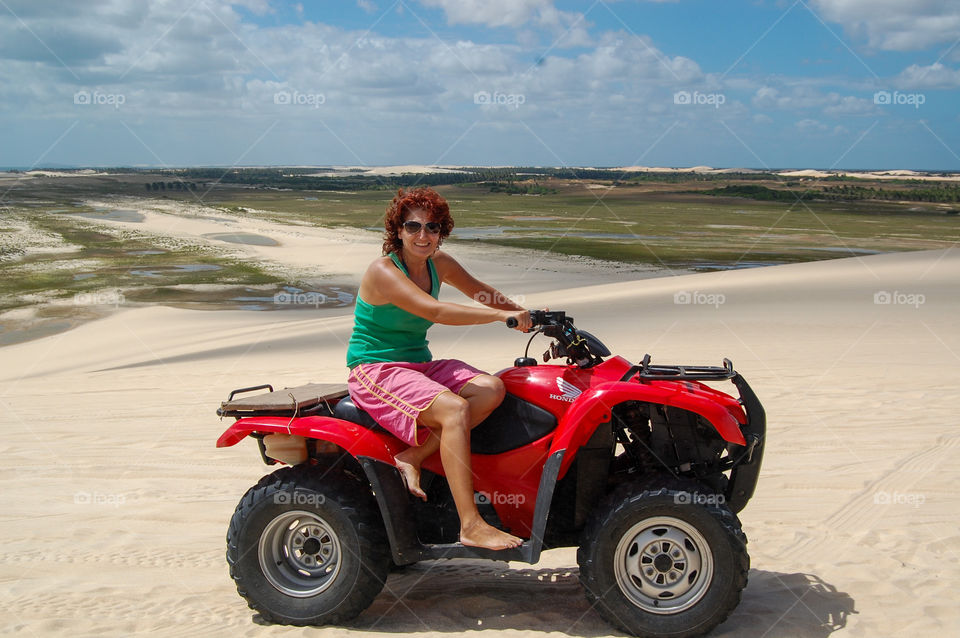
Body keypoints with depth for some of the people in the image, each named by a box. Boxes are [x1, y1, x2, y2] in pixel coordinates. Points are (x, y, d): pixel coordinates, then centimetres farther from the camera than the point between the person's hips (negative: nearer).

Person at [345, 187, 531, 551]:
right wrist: (504, 316, -32)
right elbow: (436, 311, -31)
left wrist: (525, 315, 14)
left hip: (420, 364, 8)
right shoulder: (383, 271, -17)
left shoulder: (438, 263, 7)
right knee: (454, 409, -31)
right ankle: (471, 526, -29)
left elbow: (479, 292, 23)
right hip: (376, 370, -8)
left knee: (492, 389, -16)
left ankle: (413, 456, -17)